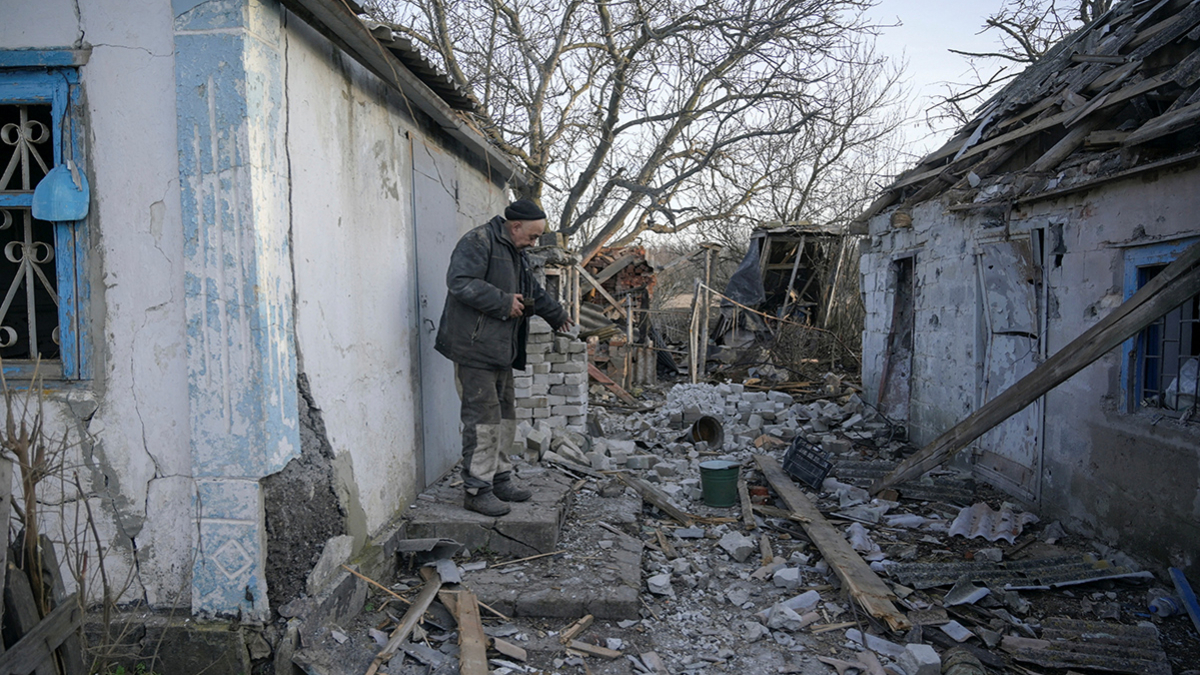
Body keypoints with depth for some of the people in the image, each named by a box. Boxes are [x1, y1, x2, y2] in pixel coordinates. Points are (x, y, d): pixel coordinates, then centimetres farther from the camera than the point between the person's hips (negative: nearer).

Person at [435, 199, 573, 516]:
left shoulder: (515, 253, 22)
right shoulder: (478, 241, -10)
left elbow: (534, 292, 37)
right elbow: (460, 282, -24)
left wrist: (557, 315, 48)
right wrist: (504, 302, -19)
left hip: (501, 350, 10)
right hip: (475, 349, -10)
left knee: (505, 416, 13)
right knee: (484, 419, -9)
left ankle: (500, 479, 24)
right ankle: (477, 490, -1)